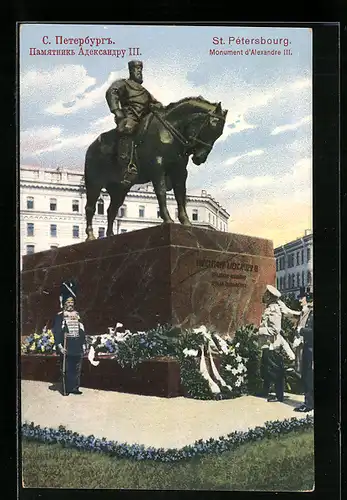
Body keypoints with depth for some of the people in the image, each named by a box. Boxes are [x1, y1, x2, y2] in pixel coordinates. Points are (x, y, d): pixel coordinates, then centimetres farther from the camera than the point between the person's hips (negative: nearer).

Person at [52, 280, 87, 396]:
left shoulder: (77, 315, 14)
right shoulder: (60, 316, -2)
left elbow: (82, 331, 15)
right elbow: (56, 332, -8)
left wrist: (83, 344, 11)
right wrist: (59, 346, -16)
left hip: (77, 348, 5)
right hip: (66, 348, -5)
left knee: (77, 369, 9)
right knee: (66, 370, 0)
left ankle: (75, 388, 18)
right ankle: (66, 389, 8)